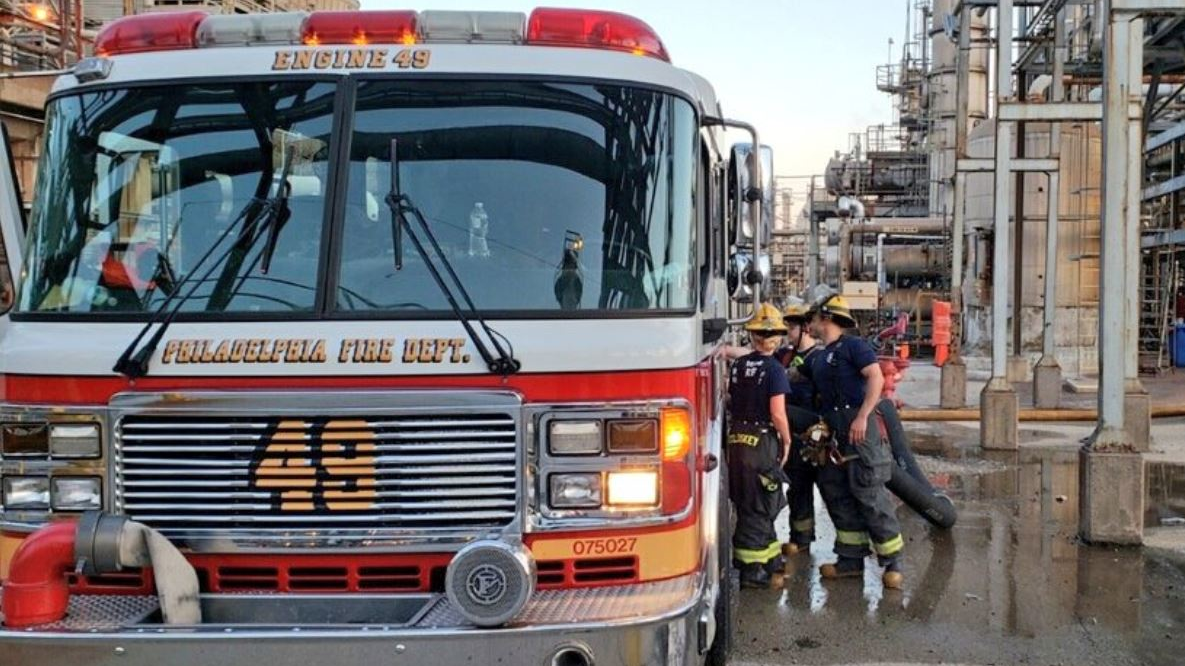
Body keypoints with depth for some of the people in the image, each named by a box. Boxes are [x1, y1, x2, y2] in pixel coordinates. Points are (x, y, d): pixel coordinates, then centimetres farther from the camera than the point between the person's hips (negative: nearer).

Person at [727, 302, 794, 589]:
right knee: (758, 506, 2)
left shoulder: (737, 365, 6)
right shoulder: (774, 369, -13)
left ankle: (769, 557, 30)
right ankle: (751, 569, 4)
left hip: (737, 439, 6)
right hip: (763, 441, -6)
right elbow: (778, 414, -17)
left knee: (758, 504, 18)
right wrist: (786, 441, -4)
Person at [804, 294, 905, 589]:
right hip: (831, 434, 9)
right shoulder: (817, 358, 20)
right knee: (838, 497, 9)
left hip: (856, 426, -9)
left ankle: (892, 562, -1)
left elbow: (876, 378, -15)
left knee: (870, 496, -8)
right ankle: (851, 560, 16)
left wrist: (863, 416, -22)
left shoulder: (853, 346, -5)